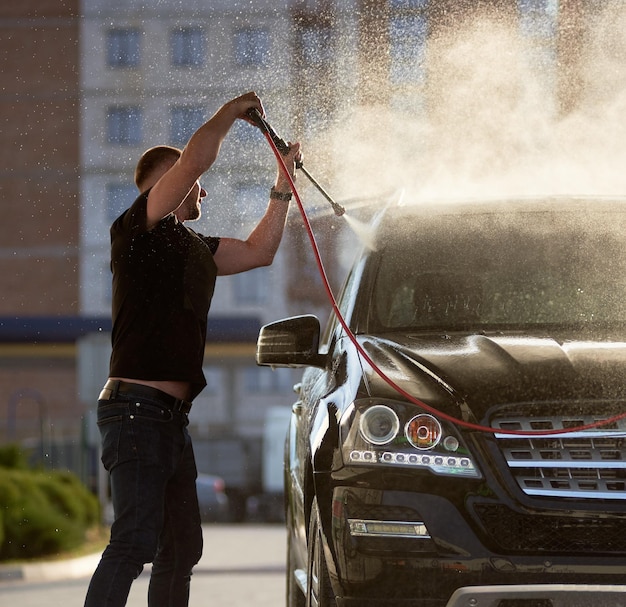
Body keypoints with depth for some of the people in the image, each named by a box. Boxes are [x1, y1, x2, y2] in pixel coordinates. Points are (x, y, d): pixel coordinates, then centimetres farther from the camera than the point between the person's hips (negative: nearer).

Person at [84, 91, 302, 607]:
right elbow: (196, 158, -15)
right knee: (136, 541, -20)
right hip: (137, 406, -10)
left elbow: (259, 251, 31)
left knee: (182, 547, 14)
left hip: (171, 416, 10)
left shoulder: (194, 247, 21)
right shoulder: (140, 230, -5)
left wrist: (284, 185, 25)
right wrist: (234, 110, -1)